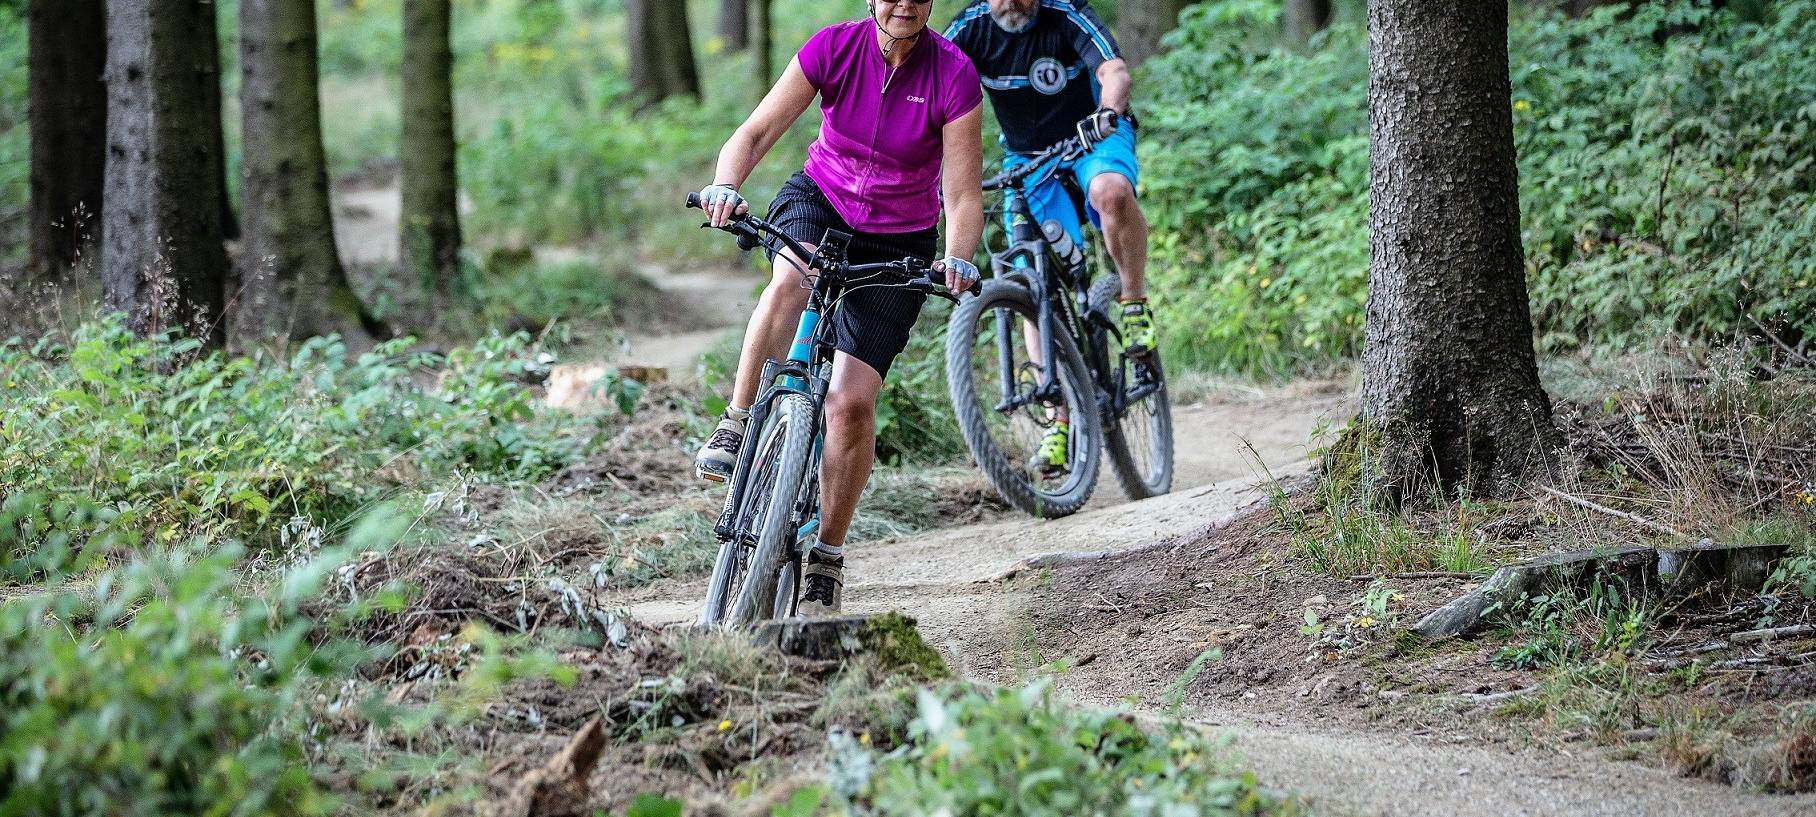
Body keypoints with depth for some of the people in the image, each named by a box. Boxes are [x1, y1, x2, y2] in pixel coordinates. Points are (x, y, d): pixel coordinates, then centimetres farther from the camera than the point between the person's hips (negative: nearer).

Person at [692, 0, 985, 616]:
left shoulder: (953, 77, -20)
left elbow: (964, 196, -20)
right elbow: (757, 132, -18)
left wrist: (958, 260, -39)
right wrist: (726, 186, -37)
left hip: (899, 241, -1)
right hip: (818, 201, 1)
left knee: (853, 403, -8)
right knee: (791, 282, -37)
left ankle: (827, 556, 8)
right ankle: (736, 427, -23)